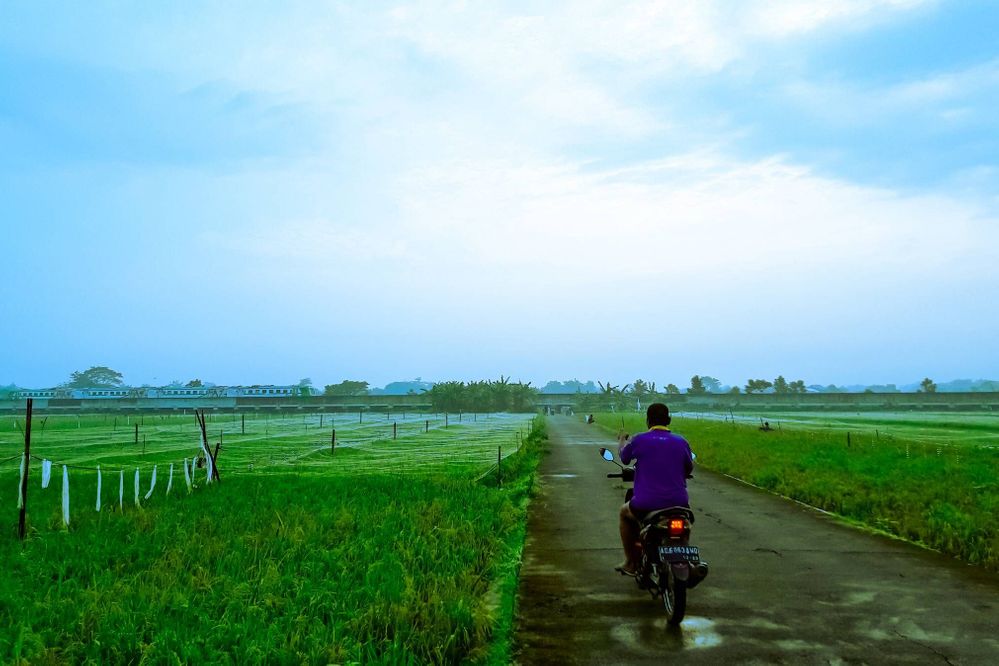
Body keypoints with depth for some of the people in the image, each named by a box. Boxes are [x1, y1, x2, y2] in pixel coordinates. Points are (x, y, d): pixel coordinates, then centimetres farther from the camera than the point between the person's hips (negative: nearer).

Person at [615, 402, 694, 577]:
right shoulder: (681, 441, 2)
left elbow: (624, 458, 16)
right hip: (678, 503, 2)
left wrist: (622, 441, 38)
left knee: (625, 512, 31)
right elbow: (689, 469, 17)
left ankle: (631, 563, 30)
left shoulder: (639, 440, -4)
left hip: (646, 505, -2)